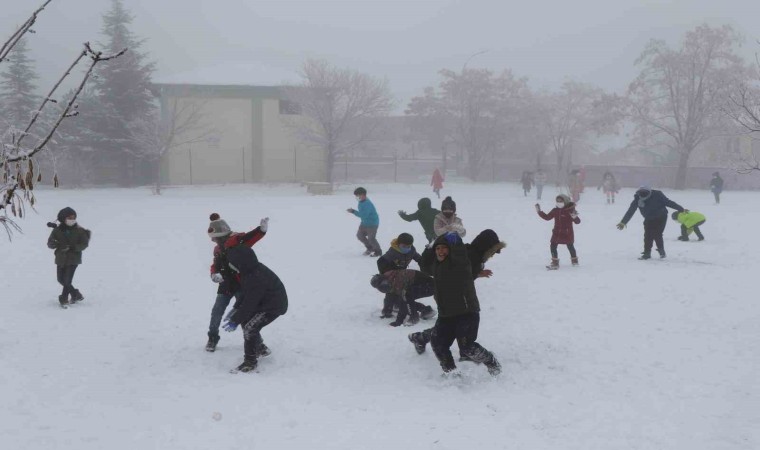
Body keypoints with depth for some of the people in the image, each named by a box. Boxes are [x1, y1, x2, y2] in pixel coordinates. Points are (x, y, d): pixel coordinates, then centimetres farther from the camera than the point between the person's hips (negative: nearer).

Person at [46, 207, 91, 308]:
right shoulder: (57, 230, -3)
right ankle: (76, 295, 30)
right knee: (61, 279, 12)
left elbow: (85, 244, -7)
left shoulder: (79, 230, -8)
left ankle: (63, 299, 8)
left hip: (73, 259, -4)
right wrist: (58, 245, -26)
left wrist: (73, 247, -22)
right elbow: (50, 243, -4)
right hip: (61, 258, 4)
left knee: (67, 280, -9)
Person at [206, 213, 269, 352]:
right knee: (217, 312, 8)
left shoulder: (236, 240, -13)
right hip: (225, 285, 7)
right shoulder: (217, 249, 12)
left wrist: (261, 229, -52)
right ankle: (213, 338, 26)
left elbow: (250, 237, -31)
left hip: (241, 284, -7)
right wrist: (214, 274, -9)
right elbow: (215, 265, 16)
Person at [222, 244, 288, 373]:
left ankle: (250, 362, -6)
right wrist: (235, 309, 7)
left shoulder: (256, 278, -33)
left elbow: (249, 303, -27)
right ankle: (261, 349, 33)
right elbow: (245, 293, 12)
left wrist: (235, 321, -20)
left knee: (250, 328, -17)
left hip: (274, 306, -10)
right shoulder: (249, 271, -3)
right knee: (245, 321, 16)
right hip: (264, 303, 10)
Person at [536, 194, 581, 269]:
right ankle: (555, 262, -1)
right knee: (552, 245, -7)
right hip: (557, 232, 4)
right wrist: (539, 211, 5)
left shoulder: (570, 210, -14)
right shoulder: (555, 210, 1)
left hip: (567, 233, -4)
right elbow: (547, 217, 10)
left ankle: (574, 260, 35)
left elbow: (577, 221, -14)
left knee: (570, 246, 14)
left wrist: (575, 217, -36)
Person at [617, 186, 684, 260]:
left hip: (661, 218, -3)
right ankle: (647, 253, 5)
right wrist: (623, 222, -17)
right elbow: (630, 211, -15)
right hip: (649, 220, 3)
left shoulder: (657, 195, -25)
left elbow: (668, 202, -17)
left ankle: (661, 250, 6)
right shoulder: (637, 199, -19)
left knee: (657, 234, -16)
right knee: (648, 235, -8)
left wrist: (681, 209, -12)